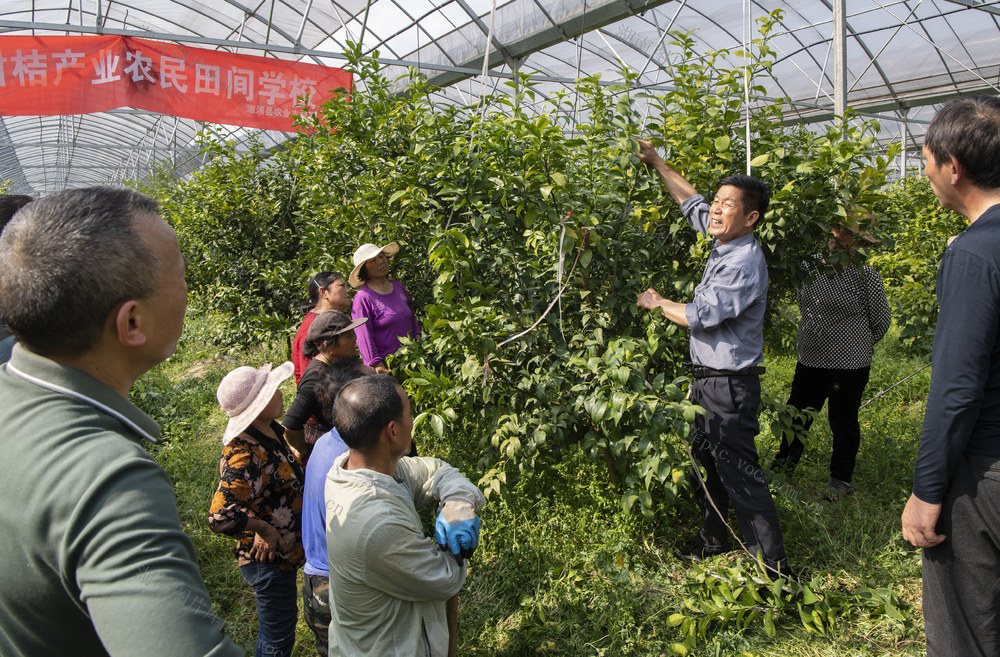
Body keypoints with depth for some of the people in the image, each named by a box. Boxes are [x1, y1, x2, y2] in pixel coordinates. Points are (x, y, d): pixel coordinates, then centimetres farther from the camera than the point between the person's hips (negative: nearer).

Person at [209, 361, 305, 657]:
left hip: (284, 552, 9)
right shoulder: (245, 457, -33)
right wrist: (265, 529, -27)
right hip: (269, 559, -9)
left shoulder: (270, 431, -3)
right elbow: (220, 515, -40)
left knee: (279, 629, 30)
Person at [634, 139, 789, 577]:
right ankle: (713, 541, 37)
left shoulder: (744, 264, -20)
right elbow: (692, 202, 21)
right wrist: (656, 163, 20)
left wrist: (658, 303, -4)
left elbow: (700, 315, -20)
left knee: (740, 474, -6)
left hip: (730, 385, -10)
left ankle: (773, 567, 5)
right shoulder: (724, 244, 7)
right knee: (706, 463, 20)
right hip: (708, 381, 10)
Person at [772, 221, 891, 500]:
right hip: (810, 360, 5)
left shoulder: (866, 276, -10)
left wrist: (858, 345, 10)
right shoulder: (810, 266, 1)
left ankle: (841, 479, 25)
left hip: (849, 365, -5)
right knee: (797, 414, 15)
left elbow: (881, 321, 0)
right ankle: (784, 465, 35)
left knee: (843, 420, 7)